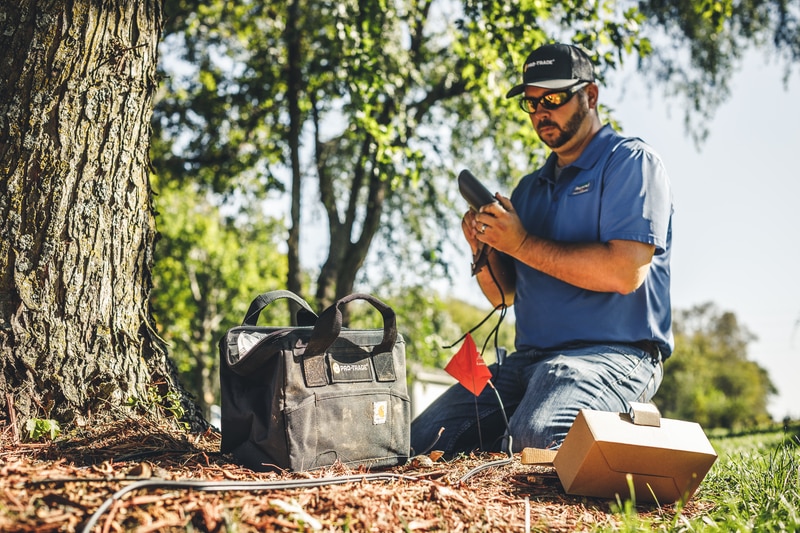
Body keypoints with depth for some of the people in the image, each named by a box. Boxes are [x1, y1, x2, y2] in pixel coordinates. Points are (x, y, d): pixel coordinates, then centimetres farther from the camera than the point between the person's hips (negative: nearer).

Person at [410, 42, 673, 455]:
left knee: (535, 439, -34)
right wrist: (484, 251, -2)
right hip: (529, 359, 7)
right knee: (424, 439, -10)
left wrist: (523, 245, -12)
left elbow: (625, 272, -18)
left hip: (613, 355, -6)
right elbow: (504, 294, 21)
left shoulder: (630, 163, -2)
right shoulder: (529, 189, 22)